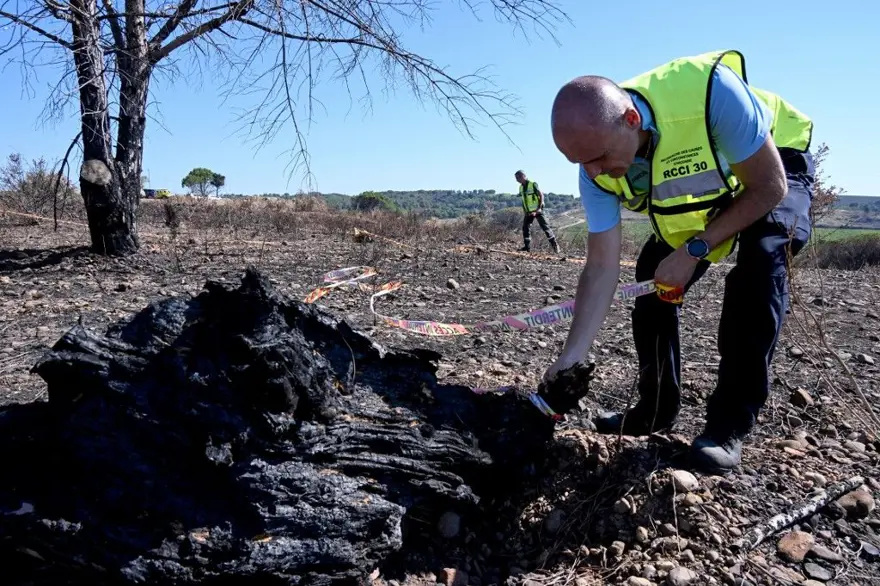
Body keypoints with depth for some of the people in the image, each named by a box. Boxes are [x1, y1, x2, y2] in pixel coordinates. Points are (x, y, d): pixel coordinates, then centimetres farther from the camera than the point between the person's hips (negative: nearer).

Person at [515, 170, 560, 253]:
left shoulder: (533, 184, -15)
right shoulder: (521, 187, 6)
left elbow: (541, 196, -16)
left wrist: (538, 209, -20)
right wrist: (524, 212, 8)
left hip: (537, 211, -6)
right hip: (528, 212, 6)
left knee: (545, 227, -7)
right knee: (525, 228, -1)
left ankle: (554, 244, 0)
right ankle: (527, 247, 6)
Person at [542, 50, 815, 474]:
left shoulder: (710, 90, -41)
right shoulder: (597, 171, -25)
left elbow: (769, 188, -29)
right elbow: (602, 267, -22)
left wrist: (695, 250, -32)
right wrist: (571, 357, -27)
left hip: (775, 169, -4)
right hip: (700, 197, 4)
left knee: (759, 262, -29)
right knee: (653, 279, -7)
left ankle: (729, 425, -16)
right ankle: (655, 410, 12)